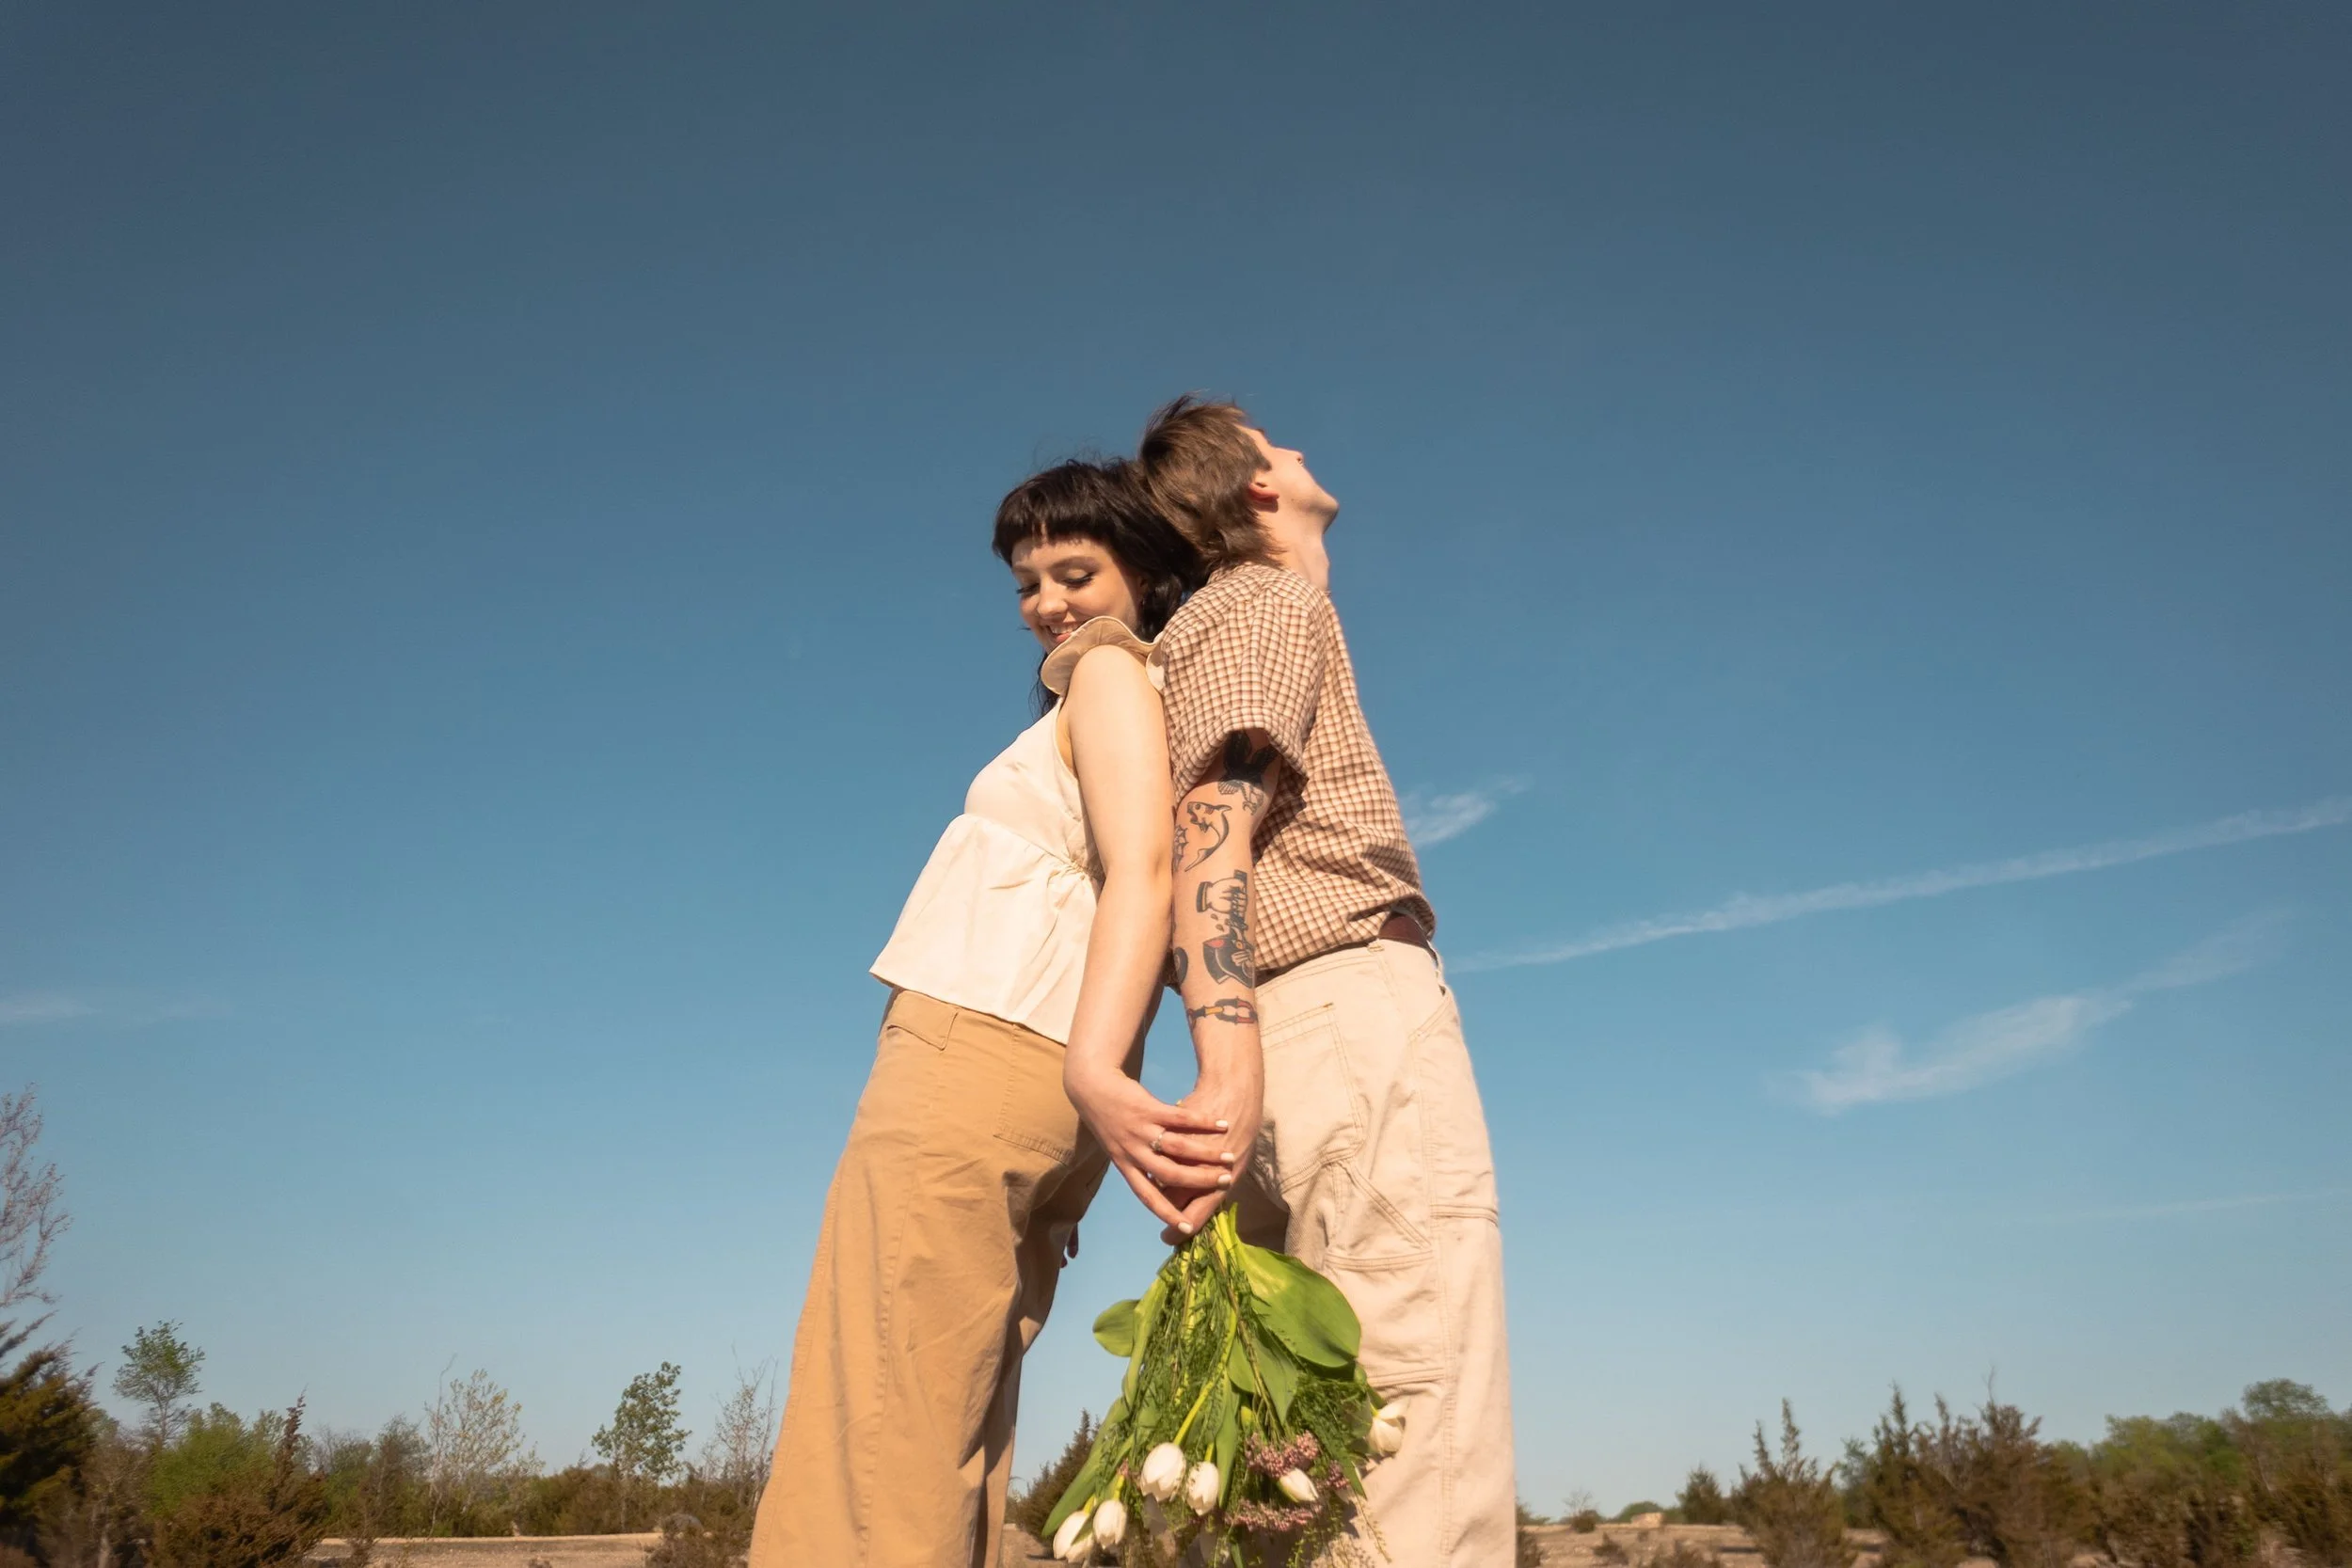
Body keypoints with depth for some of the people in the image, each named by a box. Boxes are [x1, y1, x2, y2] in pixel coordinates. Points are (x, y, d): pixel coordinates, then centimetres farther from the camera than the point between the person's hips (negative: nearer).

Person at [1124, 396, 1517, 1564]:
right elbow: (1214, 817, -12)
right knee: (1426, 1471, -15)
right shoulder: (1268, 603, 5)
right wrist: (1232, 1060, -26)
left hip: (1298, 1037, 9)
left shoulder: (1265, 613, 33)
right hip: (1357, 1005, -9)